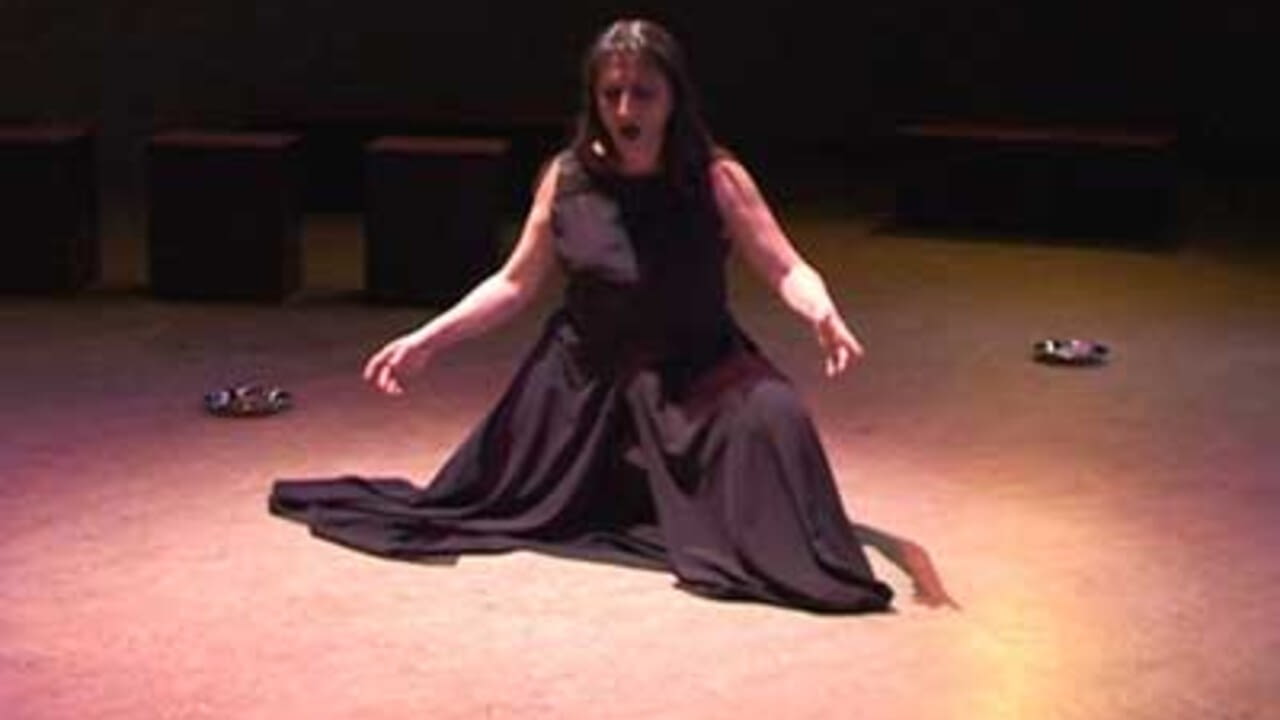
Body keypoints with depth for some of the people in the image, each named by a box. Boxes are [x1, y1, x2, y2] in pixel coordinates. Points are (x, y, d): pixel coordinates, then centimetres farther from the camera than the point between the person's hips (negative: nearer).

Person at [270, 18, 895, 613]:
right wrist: (426, 340, -3)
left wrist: (822, 315, -37)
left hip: (696, 370, -3)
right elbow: (515, 283, 3)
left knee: (771, 415, -32)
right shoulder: (567, 178, -6)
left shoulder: (716, 179, -13)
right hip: (582, 374, 3)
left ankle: (787, 563, -11)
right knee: (490, 496, 14)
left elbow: (787, 270, -14)